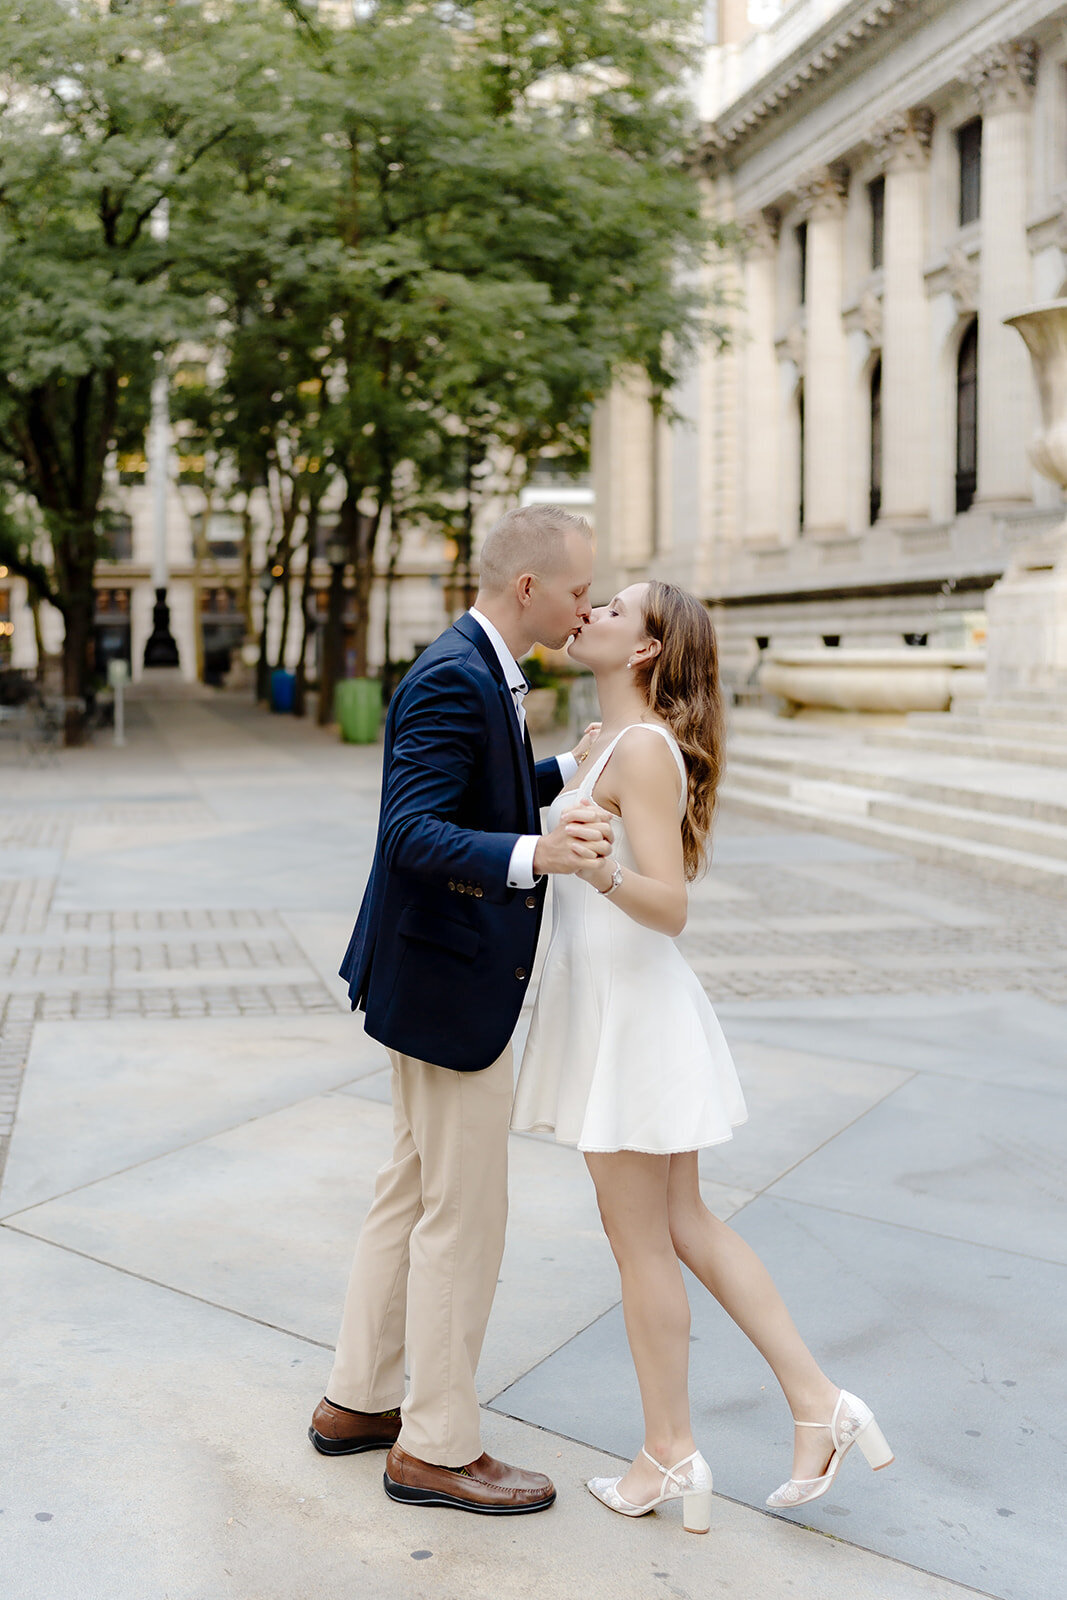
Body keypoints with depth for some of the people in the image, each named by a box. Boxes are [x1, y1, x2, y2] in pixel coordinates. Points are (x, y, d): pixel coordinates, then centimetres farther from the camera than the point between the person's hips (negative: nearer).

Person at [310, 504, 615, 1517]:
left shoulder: (477, 672, 11)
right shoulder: (454, 678, -21)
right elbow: (413, 833, -28)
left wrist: (569, 772, 21)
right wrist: (535, 854, -42)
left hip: (438, 975, 11)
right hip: (451, 984, -11)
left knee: (414, 1193, 20)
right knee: (464, 1214, 3)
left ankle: (357, 1402, 35)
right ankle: (435, 1448, 20)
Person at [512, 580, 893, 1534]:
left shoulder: (644, 747, -17)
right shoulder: (621, 744, 12)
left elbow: (669, 908, -23)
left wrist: (595, 867, -39)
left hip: (634, 1014, -10)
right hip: (611, 1007, 10)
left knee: (641, 1241, 5)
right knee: (683, 1226, 16)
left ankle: (671, 1456, 22)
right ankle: (817, 1403, 24)